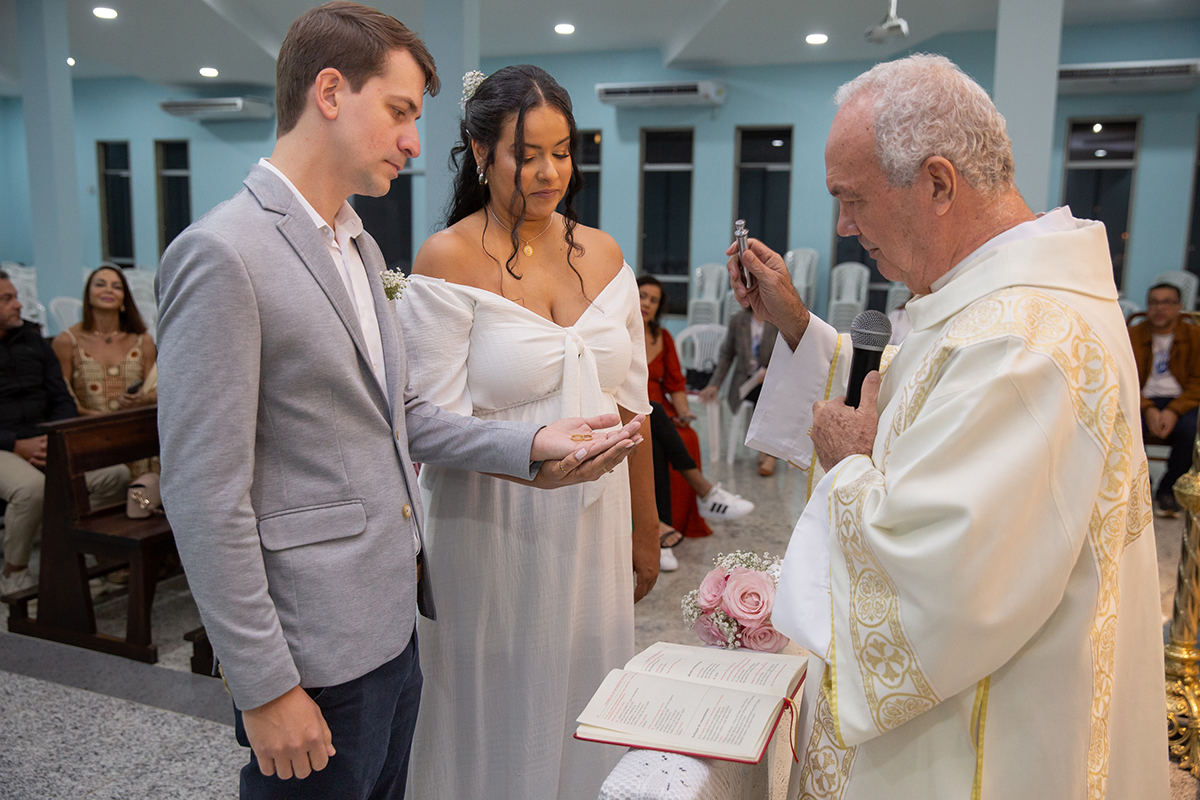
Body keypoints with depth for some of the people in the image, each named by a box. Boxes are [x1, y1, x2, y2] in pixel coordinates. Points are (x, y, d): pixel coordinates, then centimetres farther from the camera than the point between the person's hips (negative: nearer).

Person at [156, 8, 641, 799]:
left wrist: (531, 443, 1)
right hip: (317, 658, -8)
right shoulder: (221, 254, -18)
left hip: (392, 625, 8)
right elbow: (203, 494, -19)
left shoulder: (361, 247, 11)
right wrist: (266, 687, -16)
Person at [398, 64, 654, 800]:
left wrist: (646, 529, 12)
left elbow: (630, 404, 8)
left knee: (583, 704, 17)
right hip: (495, 527, -4)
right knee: (496, 712, 11)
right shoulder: (448, 260, -10)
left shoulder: (603, 253, 5)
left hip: (594, 524, 5)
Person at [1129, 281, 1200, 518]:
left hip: (1180, 402, 0)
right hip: (1144, 401, 0)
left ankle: (1169, 490, -10)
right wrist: (1148, 410, -19)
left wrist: (1173, 411, -20)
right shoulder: (1133, 336, 7)